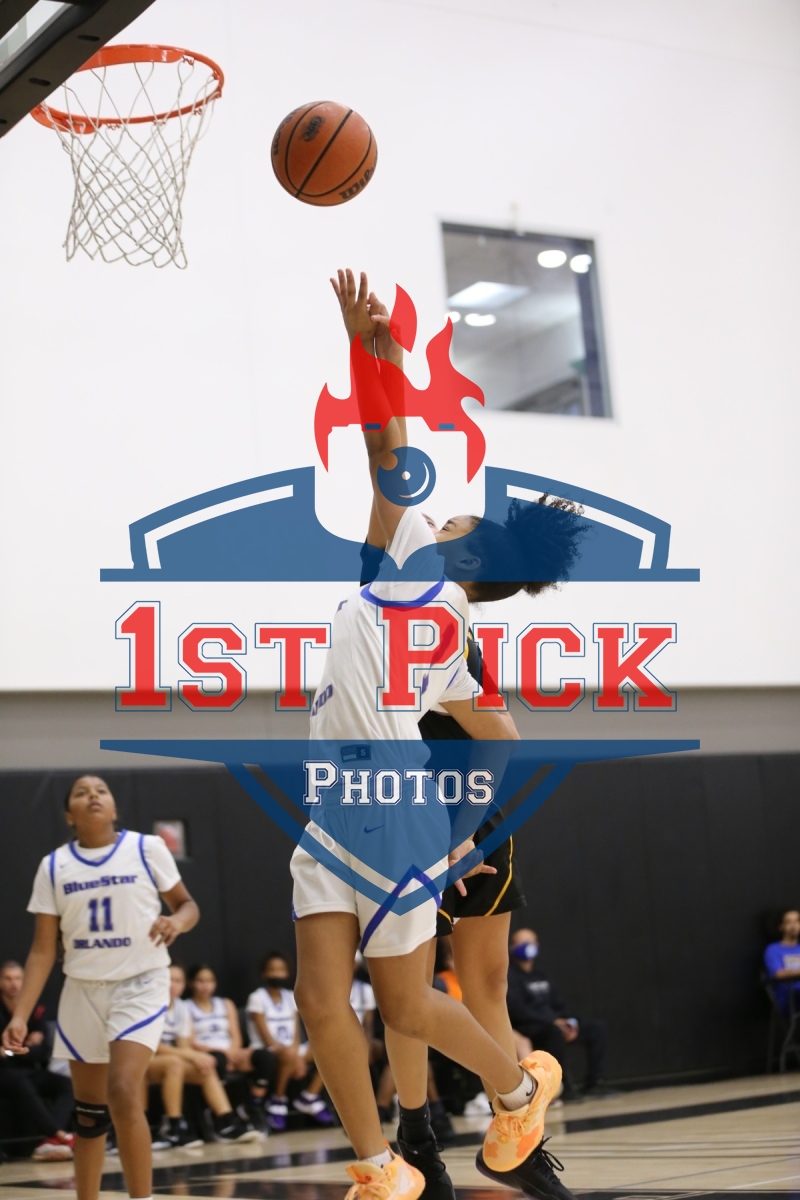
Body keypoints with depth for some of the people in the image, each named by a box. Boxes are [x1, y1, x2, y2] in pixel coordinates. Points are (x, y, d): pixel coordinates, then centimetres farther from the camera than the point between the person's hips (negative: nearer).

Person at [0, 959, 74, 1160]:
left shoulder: (35, 1010, 8)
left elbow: (43, 1052, 6)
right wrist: (28, 1047, -15)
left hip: (30, 1072, 4)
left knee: (66, 1085, -23)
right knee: (20, 1084, -37)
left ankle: (49, 1141, -46)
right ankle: (60, 1135, -47)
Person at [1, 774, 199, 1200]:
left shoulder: (146, 848, -4)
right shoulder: (53, 866, 1)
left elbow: (187, 905, 4)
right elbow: (43, 949, 1)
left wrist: (176, 921, -21)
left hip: (140, 985, -3)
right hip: (82, 991, 3)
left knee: (123, 1093, -21)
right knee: (88, 1110, 10)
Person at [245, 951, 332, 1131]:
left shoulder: (290, 997, 13)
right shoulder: (257, 998, -4)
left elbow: (296, 1035, 5)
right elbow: (267, 1038, -12)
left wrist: (296, 1054, -17)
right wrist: (291, 1054, -24)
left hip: (291, 1050, 6)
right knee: (288, 1054, -40)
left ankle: (308, 1097, -6)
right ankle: (278, 1101, -18)